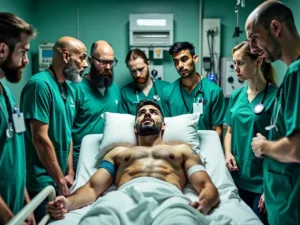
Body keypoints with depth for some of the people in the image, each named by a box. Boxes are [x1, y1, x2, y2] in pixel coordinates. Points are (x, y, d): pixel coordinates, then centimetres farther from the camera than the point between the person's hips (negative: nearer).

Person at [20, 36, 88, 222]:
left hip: (59, 179, 8)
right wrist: (60, 180, -14)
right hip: (41, 182, -8)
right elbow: (40, 138, -20)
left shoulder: (69, 89, 8)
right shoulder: (40, 84, -18)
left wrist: (69, 172, 6)